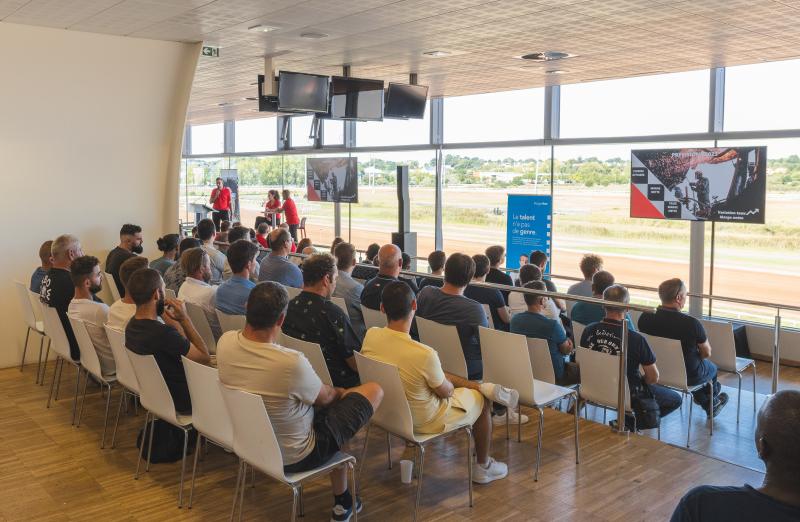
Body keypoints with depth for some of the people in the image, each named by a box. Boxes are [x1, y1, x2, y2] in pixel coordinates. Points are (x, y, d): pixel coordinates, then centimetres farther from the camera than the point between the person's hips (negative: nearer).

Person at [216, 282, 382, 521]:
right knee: (375, 389, 4)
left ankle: (342, 502, 34)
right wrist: (341, 392, 9)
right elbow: (326, 397, -11)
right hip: (294, 457, -7)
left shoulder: (225, 342, -17)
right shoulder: (292, 363, -35)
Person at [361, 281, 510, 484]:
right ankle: (483, 467, 35)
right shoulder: (424, 354, -36)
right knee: (482, 399, 17)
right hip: (422, 421, -6)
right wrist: (450, 384, 8)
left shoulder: (370, 336, -19)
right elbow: (445, 392, -16)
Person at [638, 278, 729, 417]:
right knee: (711, 367, 30)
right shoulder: (691, 323, -29)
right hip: (687, 377, -4)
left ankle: (708, 404, 49)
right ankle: (712, 400, 59)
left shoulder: (644, 318, -17)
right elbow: (707, 353, -13)